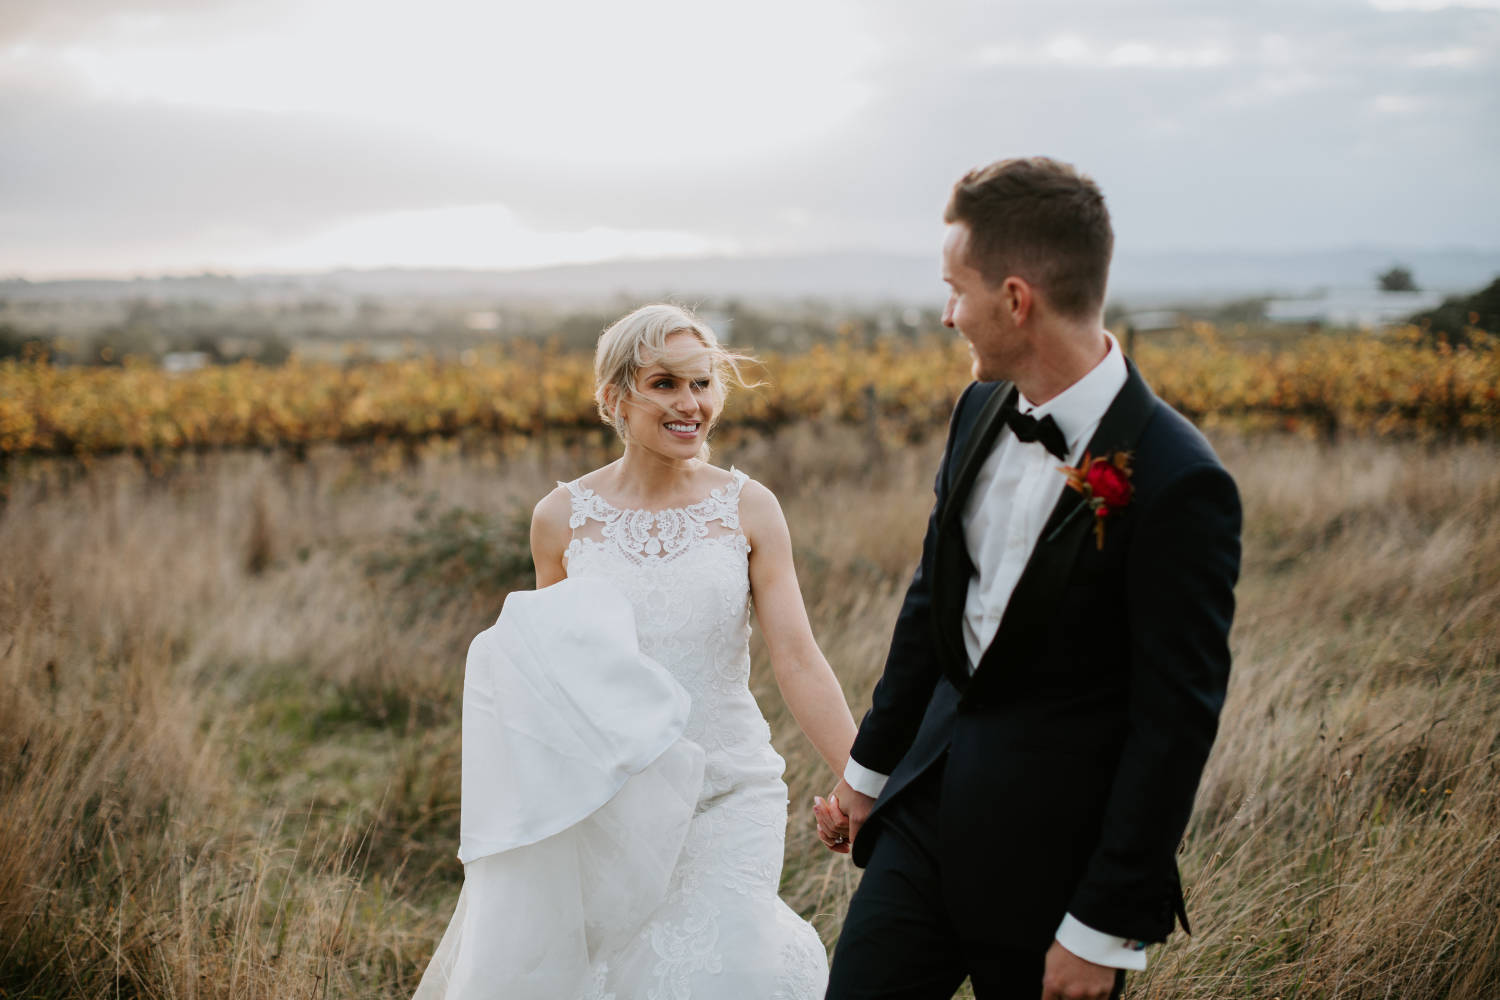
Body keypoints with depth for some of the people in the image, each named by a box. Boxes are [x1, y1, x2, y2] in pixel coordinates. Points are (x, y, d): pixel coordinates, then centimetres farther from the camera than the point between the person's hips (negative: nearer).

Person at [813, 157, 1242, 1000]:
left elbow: (1175, 724, -18)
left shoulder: (1177, 483, -21)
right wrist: (869, 769, 19)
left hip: (1053, 860, -6)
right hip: (929, 813, 6)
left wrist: (1105, 929, -15)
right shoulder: (981, 411, 1)